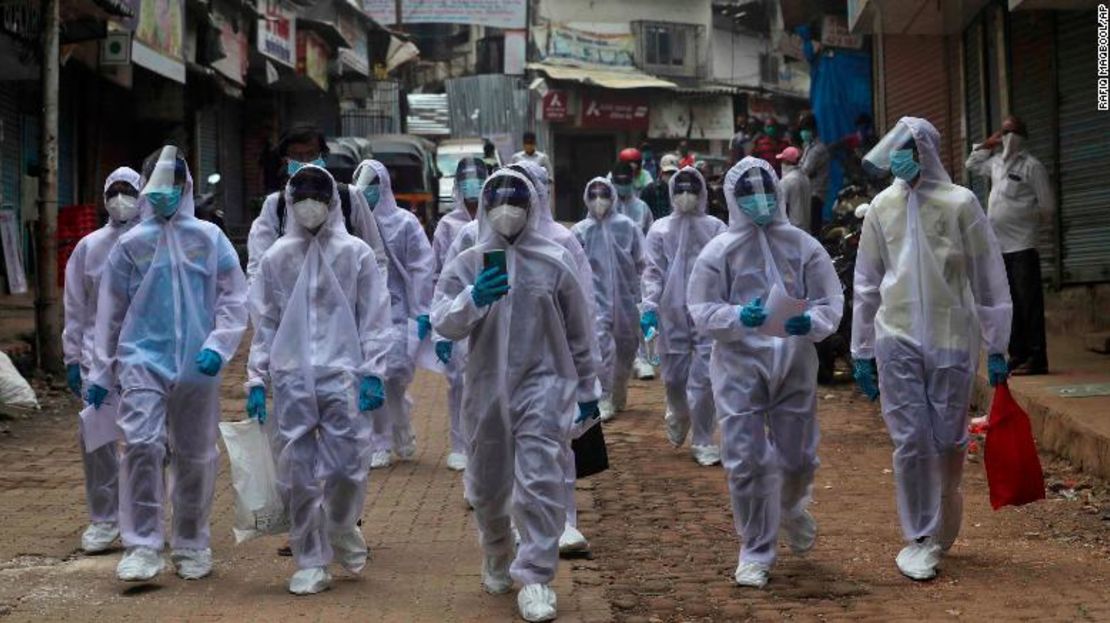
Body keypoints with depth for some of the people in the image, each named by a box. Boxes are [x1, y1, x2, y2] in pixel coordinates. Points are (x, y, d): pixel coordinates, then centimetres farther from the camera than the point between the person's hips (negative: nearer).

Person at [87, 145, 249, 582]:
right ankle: (142, 545, -7)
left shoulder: (209, 238, 1)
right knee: (142, 446, -15)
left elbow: (234, 297, 1)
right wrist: (101, 371, 10)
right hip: (143, 359, 0)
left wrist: (217, 345, -12)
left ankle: (192, 545, 23)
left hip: (196, 365, 0)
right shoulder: (130, 244, 4)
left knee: (195, 456, 9)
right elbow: (110, 311, 9)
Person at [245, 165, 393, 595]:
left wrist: (373, 373, -5)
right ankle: (311, 562, 13)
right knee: (298, 474, 2)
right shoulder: (276, 257, 10)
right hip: (291, 379, 2)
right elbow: (265, 323, 13)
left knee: (347, 465, -5)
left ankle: (342, 528, 26)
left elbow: (375, 318, 3)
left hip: (342, 376, -2)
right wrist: (256, 379, 9)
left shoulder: (356, 252, 4)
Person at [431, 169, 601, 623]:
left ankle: (536, 577, -4)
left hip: (542, 385, -2)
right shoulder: (467, 263, 1)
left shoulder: (554, 261, -2)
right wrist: (471, 300, -28)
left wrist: (587, 388, 10)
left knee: (539, 481, -12)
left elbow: (578, 330, 6)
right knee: (487, 484, 16)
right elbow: (442, 322, -8)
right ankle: (496, 558, 41)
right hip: (486, 387, 3)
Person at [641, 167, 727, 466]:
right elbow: (653, 272, 1)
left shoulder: (716, 229, 3)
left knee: (704, 379, -4)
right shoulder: (660, 230, 5)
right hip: (672, 314, 1)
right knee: (674, 377, 10)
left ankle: (702, 441, 8)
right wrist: (649, 306, -11)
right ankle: (678, 416, 42)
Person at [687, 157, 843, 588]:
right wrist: (740, 317, -22)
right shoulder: (719, 251, 0)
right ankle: (755, 551, 13)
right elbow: (702, 311, -3)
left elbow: (831, 302, 1)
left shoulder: (804, 246, 2)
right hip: (739, 366, -1)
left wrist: (810, 322, -21)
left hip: (795, 365, 1)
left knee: (798, 456, 11)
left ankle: (792, 508, 46)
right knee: (746, 462, -2)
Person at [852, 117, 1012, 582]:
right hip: (898, 339, 1)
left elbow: (988, 278, 0)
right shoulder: (883, 206, 4)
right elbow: (866, 282, 10)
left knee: (949, 441, 6)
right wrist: (862, 352, 9)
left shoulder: (960, 203, -3)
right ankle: (918, 539, 7)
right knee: (910, 440, -2)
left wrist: (996, 347, -1)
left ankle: (941, 533, 24)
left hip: (952, 339, -1)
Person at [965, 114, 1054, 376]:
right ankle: (1017, 357, 15)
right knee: (1010, 307, 9)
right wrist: (987, 144, 20)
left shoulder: (1032, 166, -5)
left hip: (1022, 246, -7)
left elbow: (1047, 207, -5)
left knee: (1029, 305, -7)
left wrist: (1024, 220, -1)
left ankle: (1036, 359, -5)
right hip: (999, 247, 7)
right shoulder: (997, 163, 16)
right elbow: (972, 164, 34)